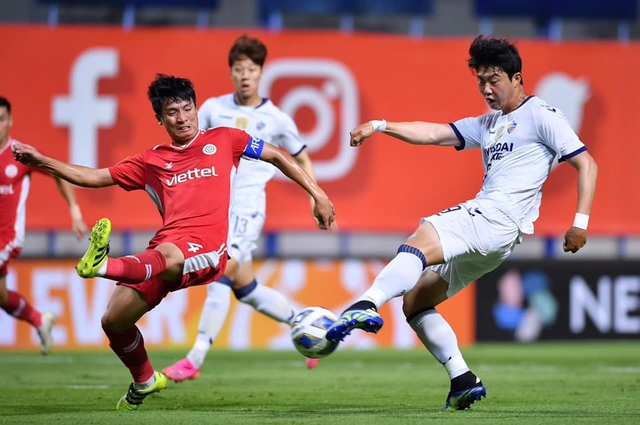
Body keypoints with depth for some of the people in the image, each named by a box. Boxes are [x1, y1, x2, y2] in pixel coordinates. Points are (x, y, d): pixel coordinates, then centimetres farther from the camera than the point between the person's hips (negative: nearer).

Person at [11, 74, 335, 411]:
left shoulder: (223, 140, 17)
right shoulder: (151, 161, 22)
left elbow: (277, 156, 23)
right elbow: (95, 177, 23)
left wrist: (317, 194, 17)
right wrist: (41, 161, 13)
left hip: (208, 249, -5)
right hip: (165, 248, 5)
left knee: (166, 256, -40)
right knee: (113, 320, -7)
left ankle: (102, 265, -68)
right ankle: (144, 381, 20)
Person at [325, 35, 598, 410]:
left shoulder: (541, 116, 3)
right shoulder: (487, 125, 27)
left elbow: (586, 164, -1)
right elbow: (433, 134, 20)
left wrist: (581, 221, -11)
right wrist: (380, 126, 6)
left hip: (498, 217, -10)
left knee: (418, 244, -32)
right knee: (415, 300, 7)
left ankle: (365, 306, -53)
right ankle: (463, 380, 0)